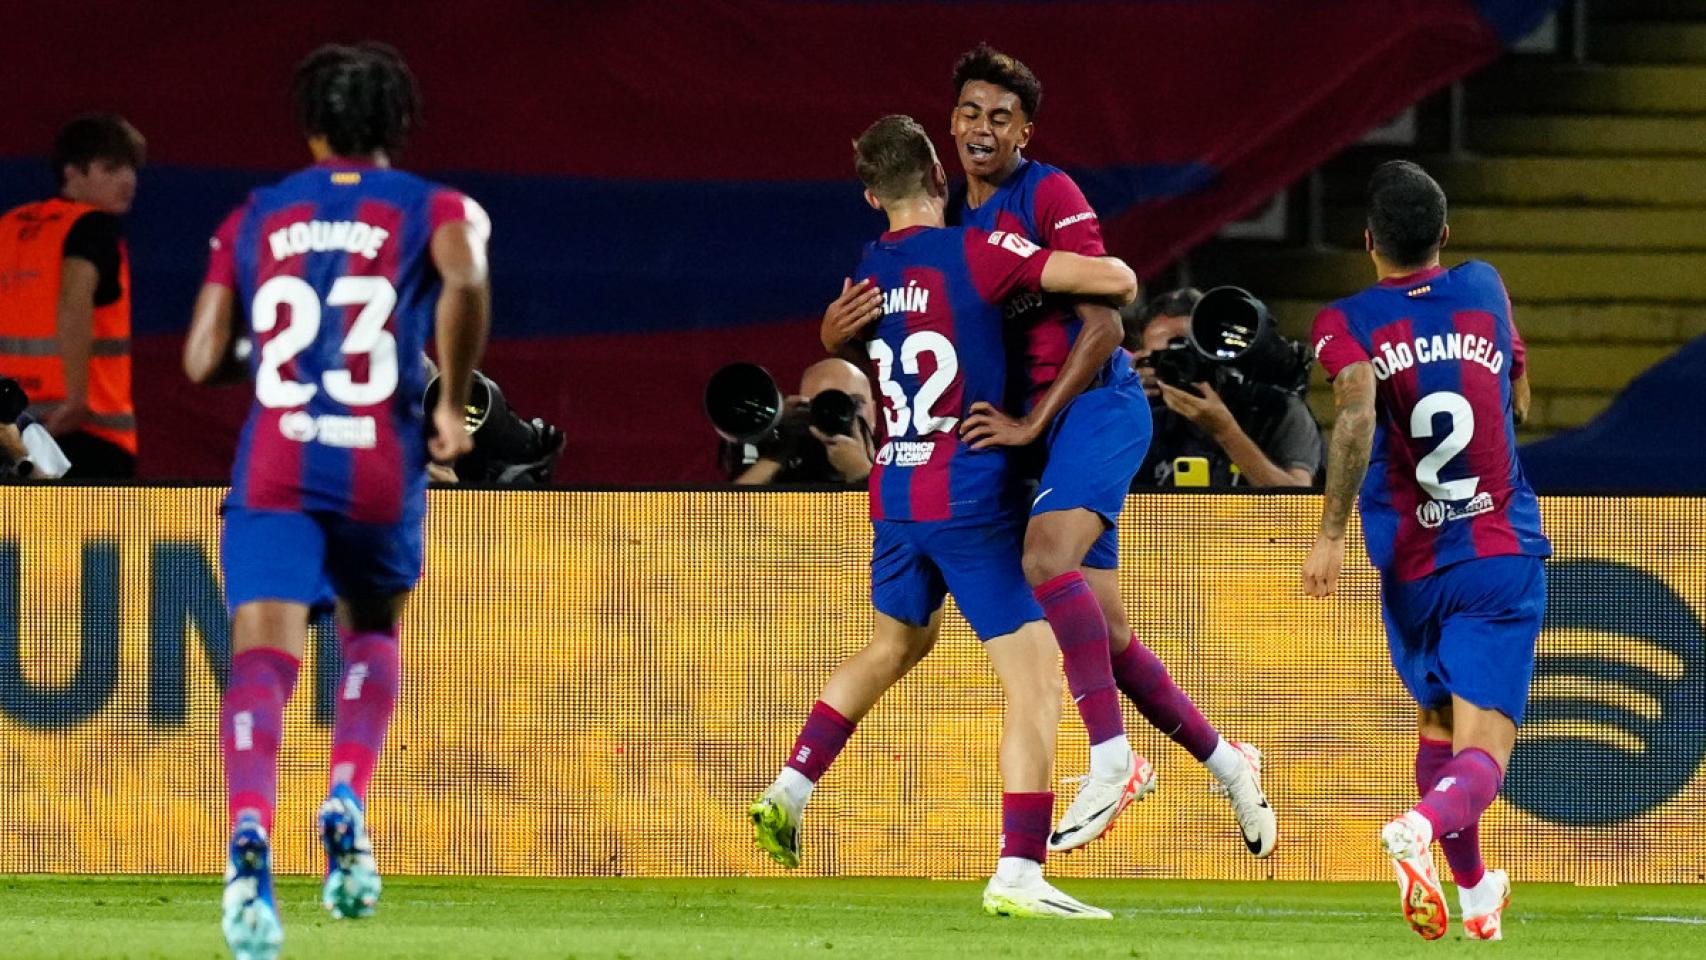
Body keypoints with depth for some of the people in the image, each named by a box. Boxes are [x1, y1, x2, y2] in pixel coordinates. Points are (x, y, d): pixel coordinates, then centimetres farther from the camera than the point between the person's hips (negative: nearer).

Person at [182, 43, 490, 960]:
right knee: (372, 634, 26)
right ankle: (348, 799, 3)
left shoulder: (253, 219, 15)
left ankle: (250, 828, -40)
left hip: (273, 469, 0)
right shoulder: (434, 210, 9)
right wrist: (452, 403, -4)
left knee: (263, 653, -13)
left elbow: (201, 359, 9)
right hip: (382, 469, 0)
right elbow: (464, 281, -15)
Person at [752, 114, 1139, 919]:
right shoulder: (973, 253, -13)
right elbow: (1111, 279, -18)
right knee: (1035, 679, -5)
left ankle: (788, 793, 33)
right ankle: (1017, 876, -15)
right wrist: (1122, 280, 7)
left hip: (895, 491, 7)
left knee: (895, 643, 32)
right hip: (971, 497, -7)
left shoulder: (868, 273, 7)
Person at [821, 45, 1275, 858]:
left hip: (1097, 402, -8)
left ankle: (1111, 759, -30)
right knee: (1105, 630, 7)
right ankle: (1222, 759, 23)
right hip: (1040, 420, 8)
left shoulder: (1048, 196, -9)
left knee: (1048, 555, -29)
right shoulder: (953, 220, 12)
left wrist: (1032, 423, -17)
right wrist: (839, 325, -12)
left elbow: (1102, 326, -14)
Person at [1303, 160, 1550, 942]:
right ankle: (1420, 827, -41)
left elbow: (1358, 413, -22)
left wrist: (1331, 533, -23)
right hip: (1502, 556, 0)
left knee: (1437, 723, 25)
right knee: (1482, 752, -10)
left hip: (1411, 568, 0)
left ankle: (1473, 891, 30)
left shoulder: (1347, 324, -2)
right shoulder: (1483, 290, 8)